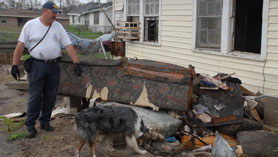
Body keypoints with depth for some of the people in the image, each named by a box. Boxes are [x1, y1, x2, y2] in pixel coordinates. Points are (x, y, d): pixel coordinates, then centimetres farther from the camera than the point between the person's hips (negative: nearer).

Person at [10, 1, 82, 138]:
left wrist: (76, 63, -8)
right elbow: (20, 45, -3)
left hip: (54, 66, 4)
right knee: (35, 97, 0)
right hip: (37, 65, -3)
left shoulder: (58, 26, 4)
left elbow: (68, 46, 1)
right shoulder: (30, 25, -3)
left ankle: (44, 122, 23)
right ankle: (30, 125, 12)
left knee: (50, 96, 9)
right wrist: (15, 65, -7)